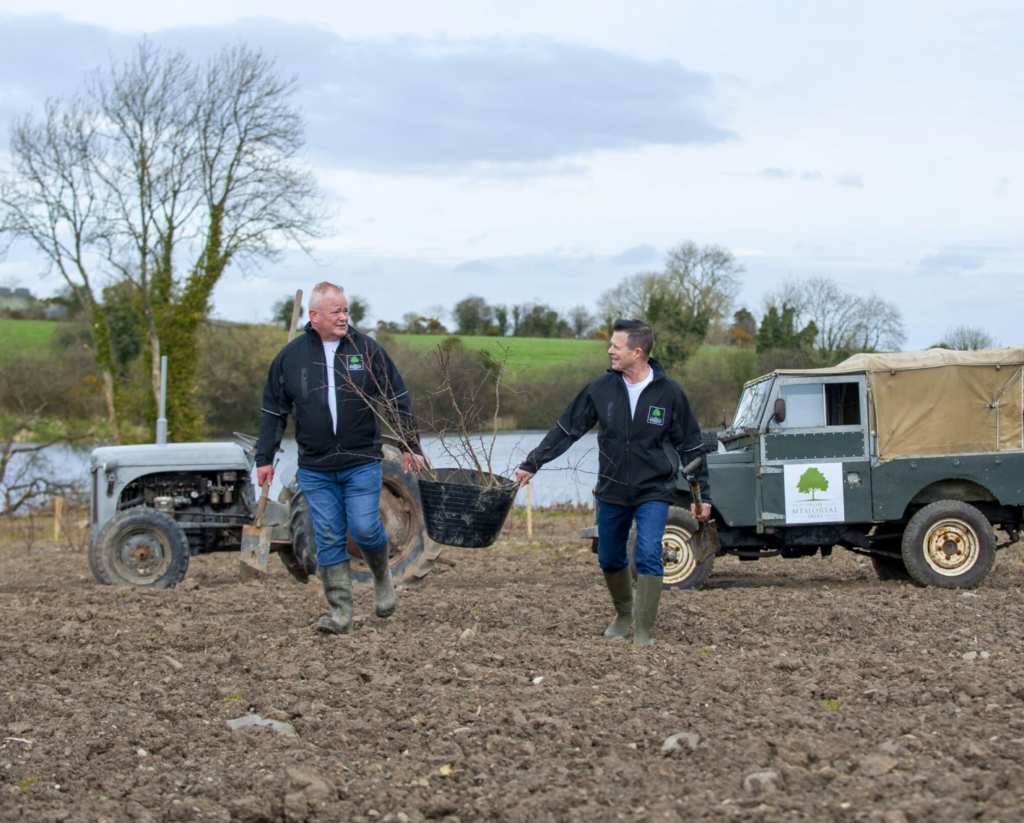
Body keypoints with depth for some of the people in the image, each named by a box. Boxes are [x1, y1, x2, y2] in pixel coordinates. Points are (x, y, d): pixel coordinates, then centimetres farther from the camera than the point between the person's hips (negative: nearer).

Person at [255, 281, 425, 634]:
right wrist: (264, 458, 10)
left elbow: (398, 399, 6)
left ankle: (382, 575, 23)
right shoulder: (291, 356, 3)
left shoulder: (366, 349, 1)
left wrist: (410, 446, 4)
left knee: (365, 528, -8)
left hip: (362, 463, -1)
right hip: (315, 469, 1)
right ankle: (341, 612, 6)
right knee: (328, 538, 0)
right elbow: (273, 410, 12)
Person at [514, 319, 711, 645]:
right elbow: (566, 430, 4)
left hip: (654, 492, -3)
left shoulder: (669, 393, -9)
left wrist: (702, 495, -2)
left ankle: (644, 631, -5)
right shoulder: (601, 389, -4)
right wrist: (531, 465, 3)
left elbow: (691, 447, -1)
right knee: (609, 559, 13)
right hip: (612, 491, 3)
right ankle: (623, 614, 38)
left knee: (648, 556, -15)